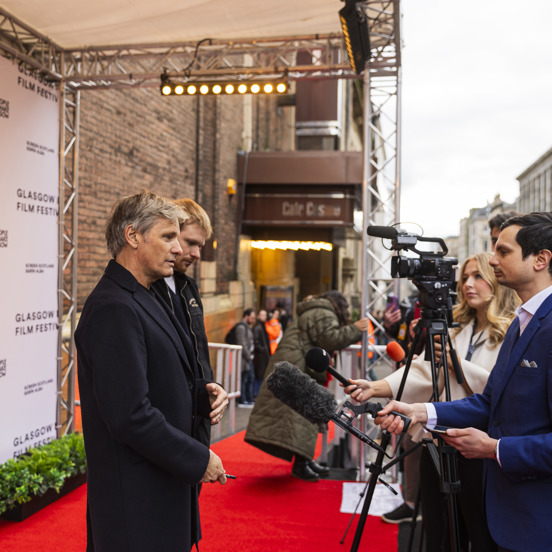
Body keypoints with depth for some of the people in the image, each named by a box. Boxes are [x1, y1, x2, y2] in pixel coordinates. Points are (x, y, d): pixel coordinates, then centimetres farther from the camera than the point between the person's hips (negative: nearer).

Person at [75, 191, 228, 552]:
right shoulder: (113, 309, -21)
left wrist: (201, 393, 0)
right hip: (137, 498, -9)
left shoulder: (145, 298, 12)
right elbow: (129, 414, -26)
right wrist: (198, 460, -17)